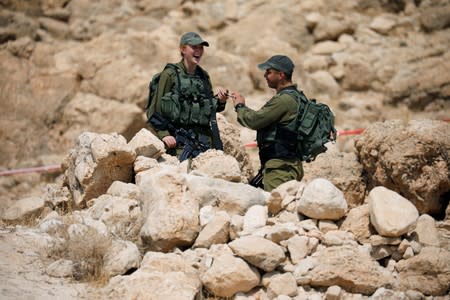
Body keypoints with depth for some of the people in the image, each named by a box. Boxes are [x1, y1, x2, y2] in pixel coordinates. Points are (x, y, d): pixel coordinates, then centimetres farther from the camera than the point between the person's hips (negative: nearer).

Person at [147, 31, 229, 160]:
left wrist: (220, 101, 1)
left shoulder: (203, 76, 15)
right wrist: (163, 134, -14)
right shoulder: (170, 74, -1)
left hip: (204, 138, 5)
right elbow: (157, 107, -4)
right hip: (179, 140, -5)